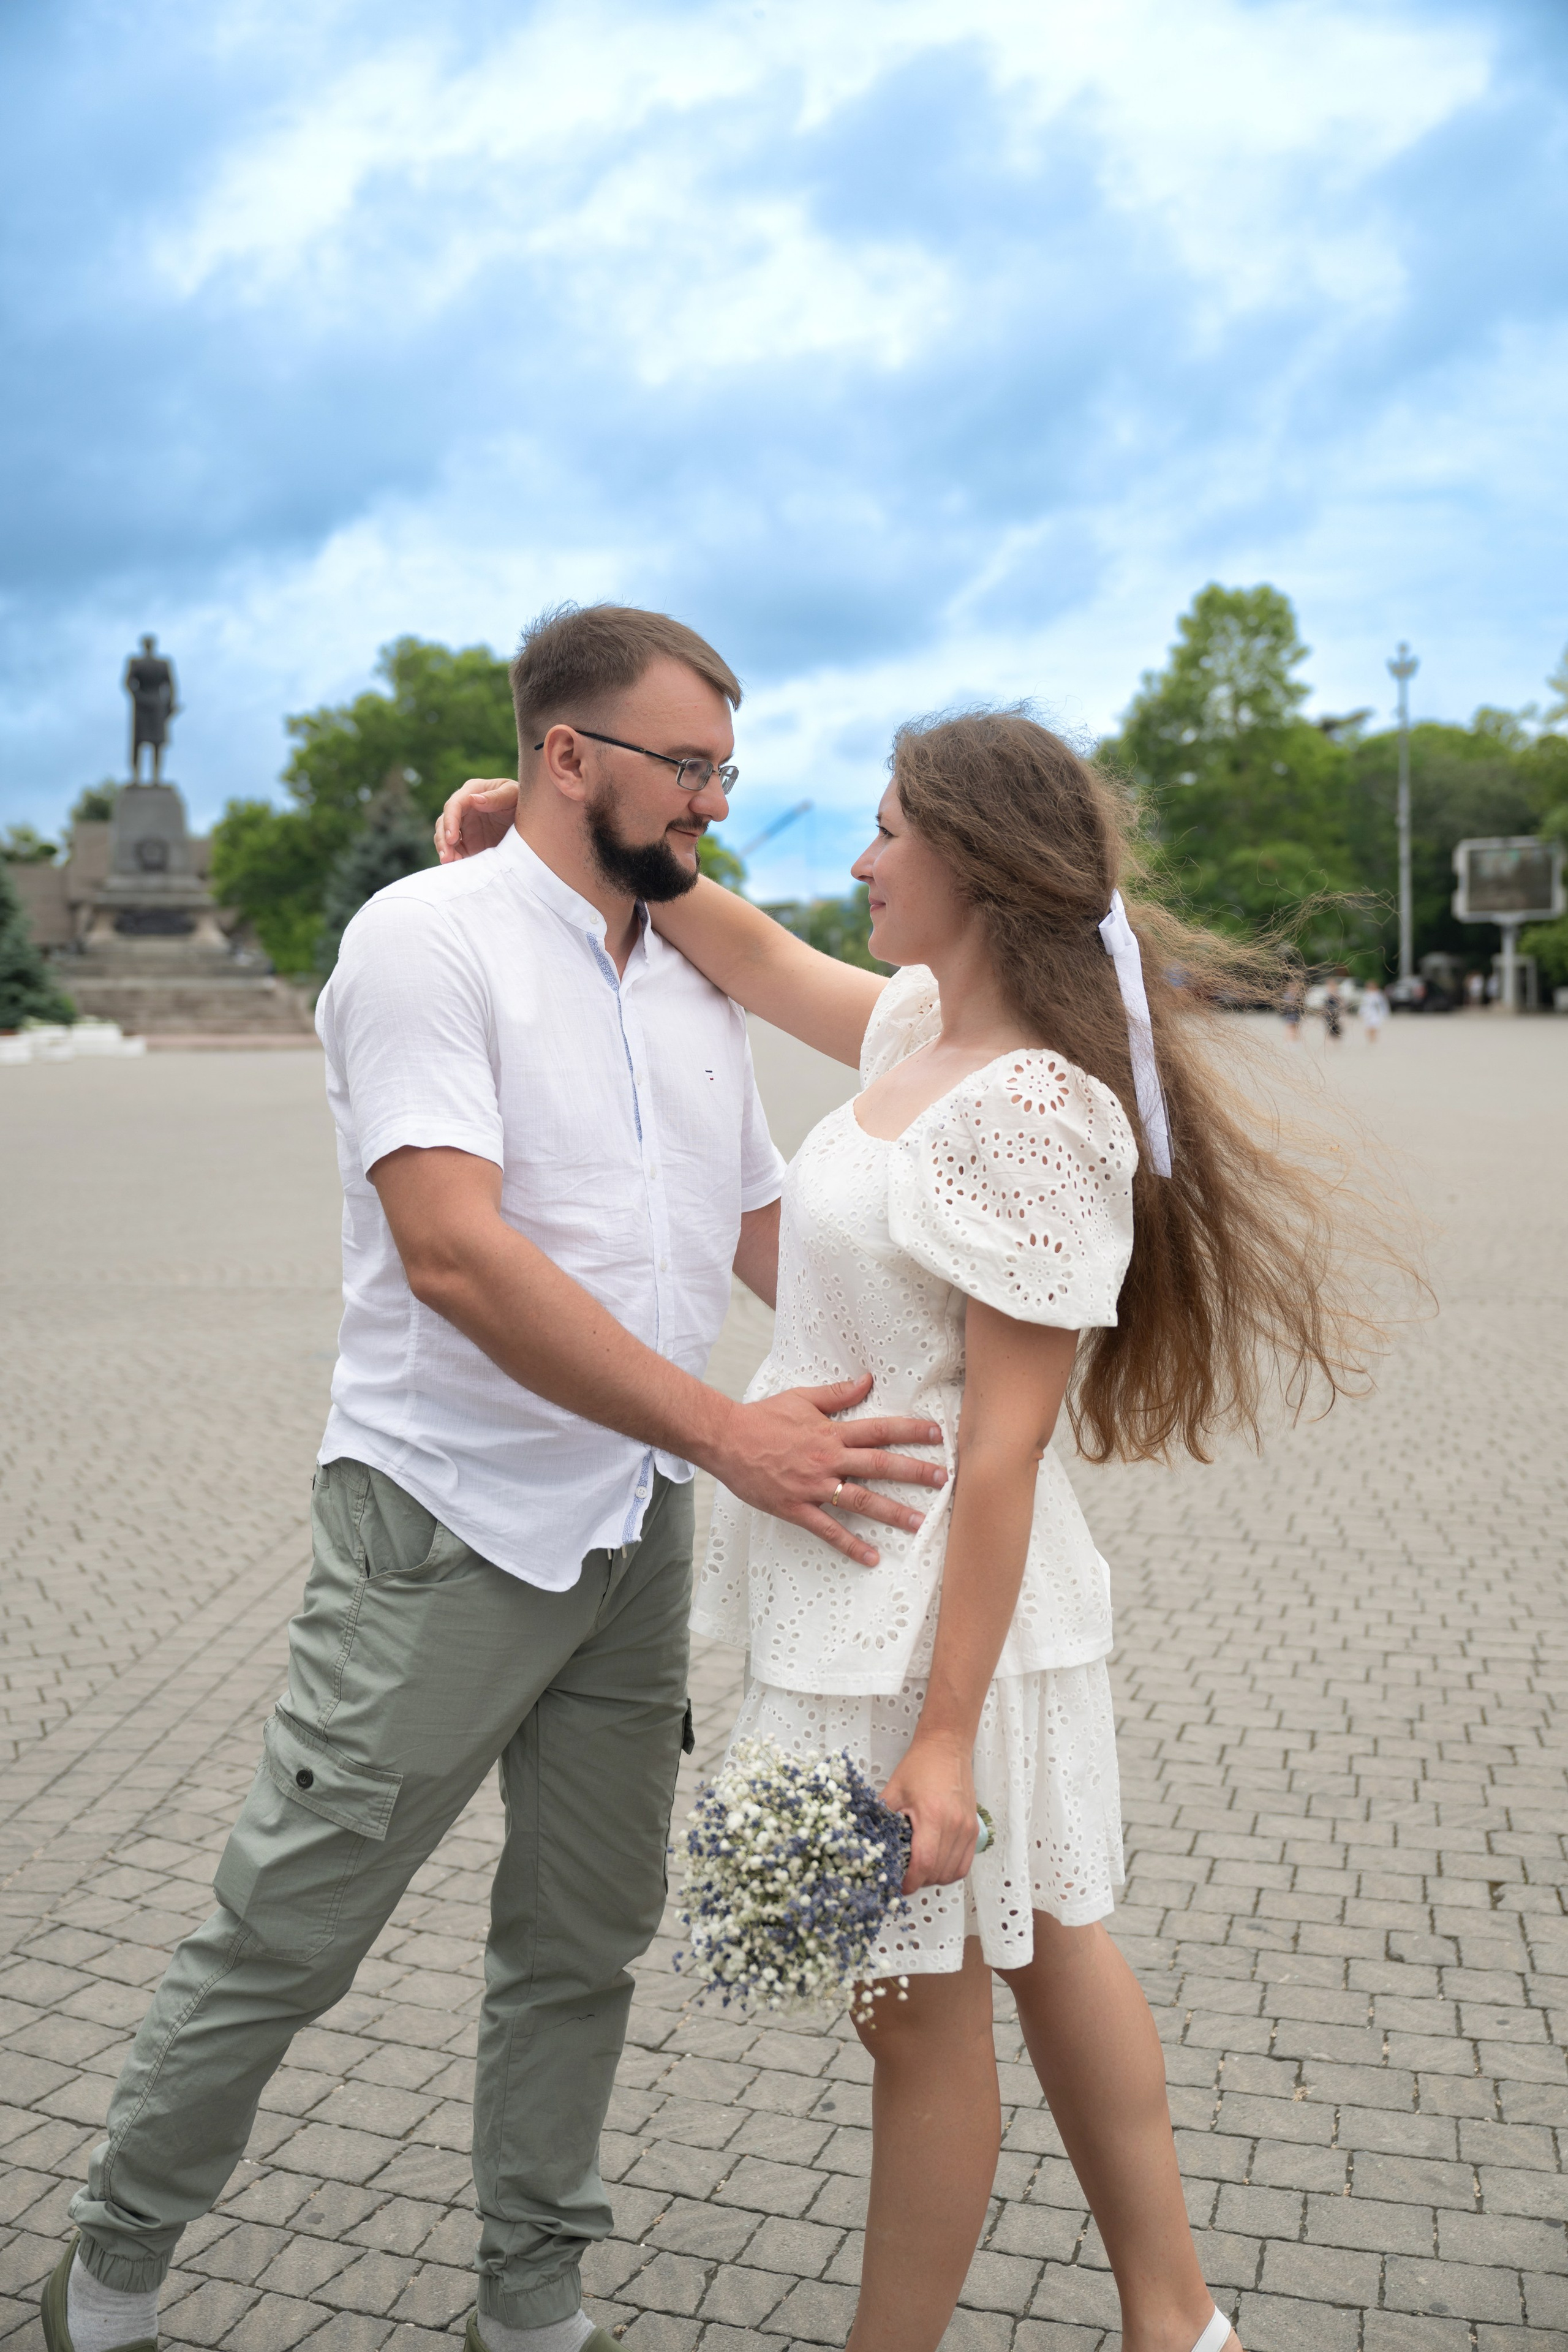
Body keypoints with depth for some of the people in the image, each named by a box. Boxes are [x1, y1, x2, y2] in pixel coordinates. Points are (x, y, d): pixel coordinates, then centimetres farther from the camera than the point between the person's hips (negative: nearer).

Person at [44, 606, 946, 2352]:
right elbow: (455, 1251, -24)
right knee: (285, 1933, 7)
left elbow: (764, 1235, 18)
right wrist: (730, 1434, -27)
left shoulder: (696, 991, 11)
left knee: (583, 1945, 16)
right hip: (444, 1535, -6)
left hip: (636, 1536, 7)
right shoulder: (429, 938, -12)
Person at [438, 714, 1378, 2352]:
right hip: (851, 1585, 10)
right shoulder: (921, 1025, 5)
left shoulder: (1037, 1112, -22)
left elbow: (1004, 1443, -24)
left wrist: (944, 1734, -21)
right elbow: (754, 956, 19)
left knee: (923, 2019, 10)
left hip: (929, 1615, -10)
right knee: (1046, 1950, 22)